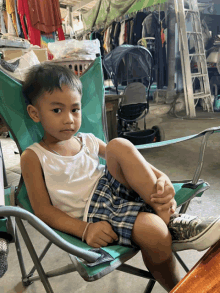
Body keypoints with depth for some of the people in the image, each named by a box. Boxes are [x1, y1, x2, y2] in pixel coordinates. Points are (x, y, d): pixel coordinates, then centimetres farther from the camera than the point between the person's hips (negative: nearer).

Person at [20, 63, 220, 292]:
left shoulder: (88, 141, 14)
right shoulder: (33, 157, 2)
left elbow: (132, 161, 10)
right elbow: (43, 209, -4)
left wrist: (162, 178, -9)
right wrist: (85, 230, -19)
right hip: (92, 216, -4)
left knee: (119, 145, -21)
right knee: (152, 231, -30)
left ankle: (171, 220, -17)